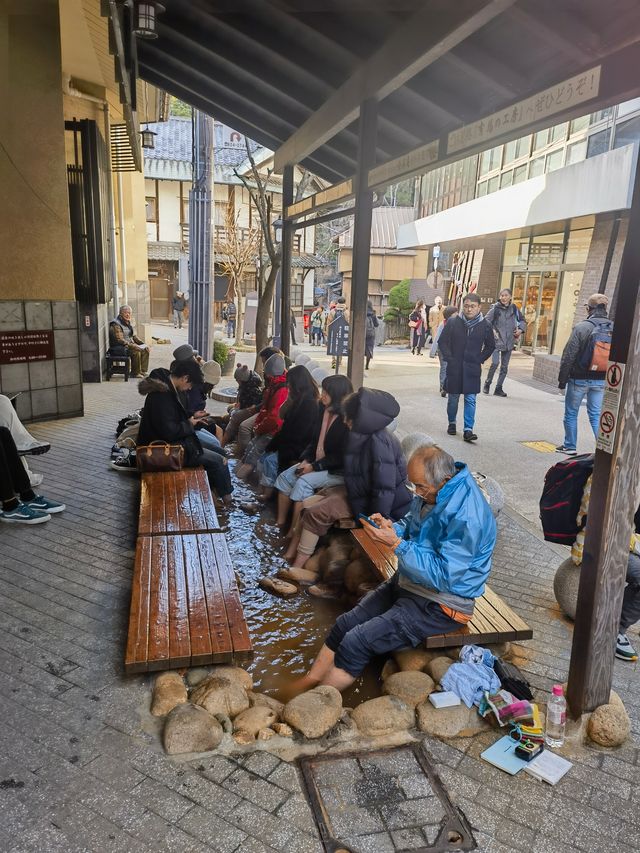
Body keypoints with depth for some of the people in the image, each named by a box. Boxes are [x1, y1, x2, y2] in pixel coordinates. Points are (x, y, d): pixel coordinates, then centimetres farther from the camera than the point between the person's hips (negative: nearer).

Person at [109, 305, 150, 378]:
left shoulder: (128, 323, 13)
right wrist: (133, 346, -29)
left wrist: (143, 344, 6)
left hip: (130, 345, 9)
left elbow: (134, 336, 20)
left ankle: (143, 370, -3)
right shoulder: (116, 324, -16)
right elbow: (120, 340, -24)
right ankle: (135, 373, -18)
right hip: (119, 348, -9)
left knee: (145, 349, -6)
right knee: (136, 351, -30)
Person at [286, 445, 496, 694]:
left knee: (355, 643, -15)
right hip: (407, 582, 9)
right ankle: (307, 683, 16)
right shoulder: (431, 493, -2)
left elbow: (443, 576, -29)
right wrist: (392, 528, -8)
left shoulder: (466, 517, -29)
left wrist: (396, 544, -29)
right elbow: (411, 525, 15)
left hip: (440, 604, -9)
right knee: (344, 625, 2)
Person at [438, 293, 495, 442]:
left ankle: (468, 430, -2)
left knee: (470, 399, -3)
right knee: (453, 398, 11)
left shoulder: (485, 326, 0)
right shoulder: (453, 322, -3)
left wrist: (480, 359, 3)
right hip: (454, 368, 0)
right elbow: (442, 342, 3)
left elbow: (490, 346, 13)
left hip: (473, 368, 0)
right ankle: (452, 423, 30)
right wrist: (449, 358, -4)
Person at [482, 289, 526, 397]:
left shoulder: (514, 308, 5)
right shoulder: (495, 308, -5)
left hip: (509, 342, 4)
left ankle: (499, 388, 18)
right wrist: (492, 330, -21)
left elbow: (522, 320, 18)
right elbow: (486, 320, -7)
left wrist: (520, 330, 1)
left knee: (504, 366, 8)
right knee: (495, 362, -19)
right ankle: (487, 383, 2)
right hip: (496, 340, -4)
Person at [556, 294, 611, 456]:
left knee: (571, 413, 12)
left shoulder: (582, 327, -14)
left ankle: (570, 446, 20)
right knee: (596, 415, 12)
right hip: (601, 380, 4)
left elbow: (568, 356, -13)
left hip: (579, 379, -4)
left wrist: (562, 379, -5)